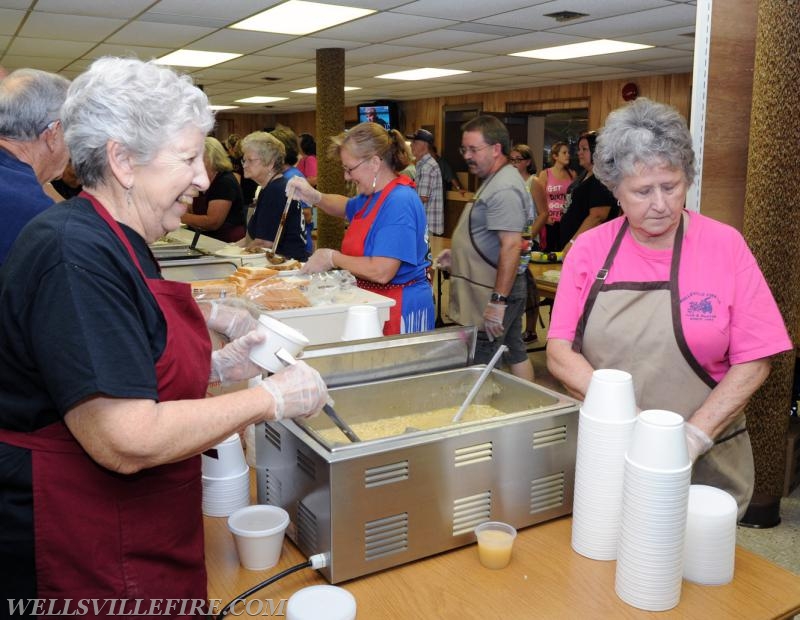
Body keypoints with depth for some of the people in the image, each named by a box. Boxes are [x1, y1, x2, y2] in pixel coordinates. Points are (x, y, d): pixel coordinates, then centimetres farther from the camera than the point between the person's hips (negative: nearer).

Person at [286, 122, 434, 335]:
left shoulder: (400, 202, -23)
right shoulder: (373, 196, 8)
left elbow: (381, 272, -30)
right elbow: (348, 207, 31)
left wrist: (333, 258, -15)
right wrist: (315, 197, 8)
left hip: (400, 309, -9)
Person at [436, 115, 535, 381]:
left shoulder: (504, 189, -19)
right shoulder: (495, 180, 15)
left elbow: (511, 245, -26)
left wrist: (498, 300, -27)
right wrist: (458, 254, 13)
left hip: (496, 291, -11)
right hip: (503, 289, 11)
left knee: (478, 367, -5)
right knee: (514, 352, 18)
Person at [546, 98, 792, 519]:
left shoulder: (725, 246, -6)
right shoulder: (589, 249, -2)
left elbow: (753, 361, -7)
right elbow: (559, 353, -6)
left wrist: (694, 435, -18)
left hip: (704, 467, -1)